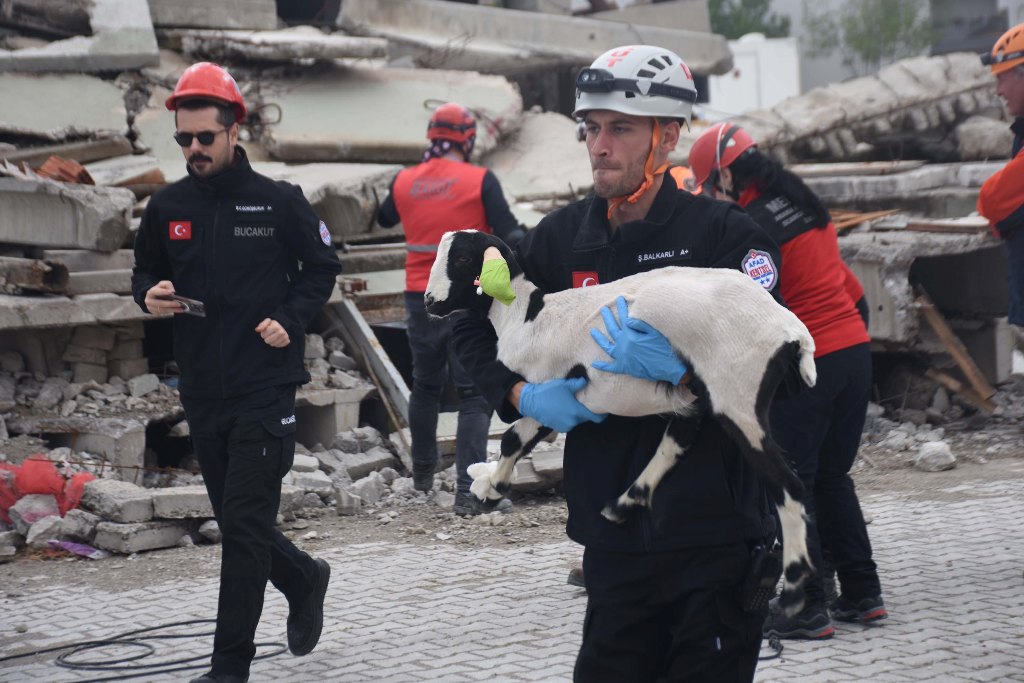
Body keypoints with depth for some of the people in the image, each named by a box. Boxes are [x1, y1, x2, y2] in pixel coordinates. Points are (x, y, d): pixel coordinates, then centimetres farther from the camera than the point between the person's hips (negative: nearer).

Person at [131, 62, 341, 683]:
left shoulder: (280, 202, -4)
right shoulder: (168, 207, 6)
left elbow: (323, 269, 5)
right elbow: (145, 272, 18)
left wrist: (289, 320, -10)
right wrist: (150, 295, -5)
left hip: (265, 389, -5)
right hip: (203, 392, 5)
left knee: (245, 525, -8)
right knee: (236, 520, 14)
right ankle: (304, 580, 42)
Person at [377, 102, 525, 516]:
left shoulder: (404, 182, 4)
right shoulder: (480, 180, -9)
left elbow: (384, 219, 24)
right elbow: (509, 235, -13)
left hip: (420, 299, 4)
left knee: (426, 385, 23)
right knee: (475, 395, -3)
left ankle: (423, 473, 37)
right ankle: (468, 491, -13)